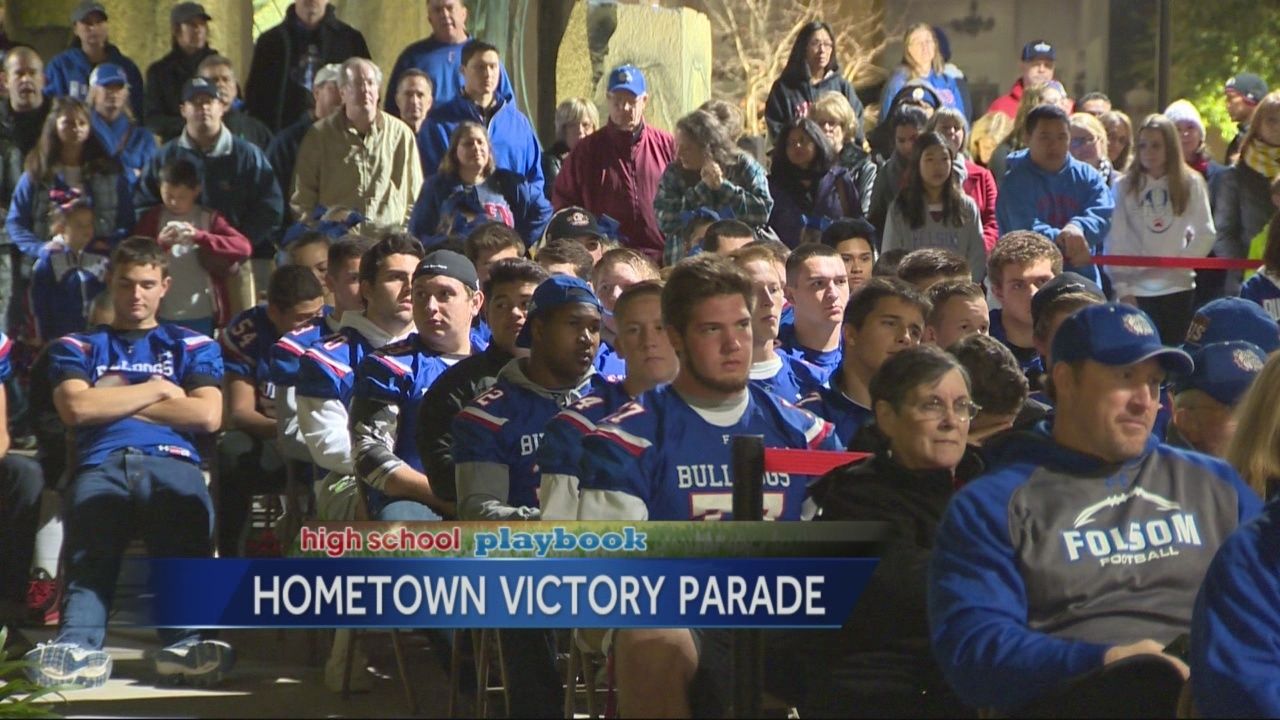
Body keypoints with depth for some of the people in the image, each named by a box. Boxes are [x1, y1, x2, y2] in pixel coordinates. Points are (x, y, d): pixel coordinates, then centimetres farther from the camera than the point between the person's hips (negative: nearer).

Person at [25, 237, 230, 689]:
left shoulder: (193, 346, 30)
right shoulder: (78, 347, 30)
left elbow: (208, 415, 10)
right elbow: (76, 408, 9)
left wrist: (114, 401, 11)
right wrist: (155, 389, 12)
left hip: (172, 461, 0)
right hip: (102, 466, 1)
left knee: (187, 533, -38)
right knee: (89, 548, -34)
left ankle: (185, 643, -57)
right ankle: (79, 647, -58)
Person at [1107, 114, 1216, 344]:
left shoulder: (1191, 183, 4)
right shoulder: (1124, 186, 0)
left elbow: (1206, 234, 3)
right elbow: (1115, 242, -2)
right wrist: (1122, 289, -9)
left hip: (1179, 287, 1)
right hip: (1137, 290, -1)